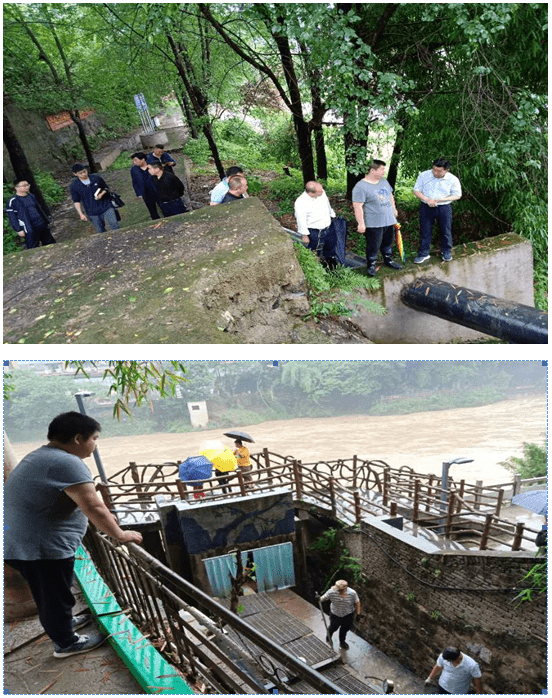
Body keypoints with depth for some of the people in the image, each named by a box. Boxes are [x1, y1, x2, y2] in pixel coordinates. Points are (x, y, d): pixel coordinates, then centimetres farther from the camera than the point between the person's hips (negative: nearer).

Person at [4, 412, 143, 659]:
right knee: (56, 596, 10)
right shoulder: (67, 463, -23)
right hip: (42, 547, -10)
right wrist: (120, 535, -13)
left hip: (22, 543, 10)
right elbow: (93, 508, -26)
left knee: (48, 593, 28)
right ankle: (66, 643, 28)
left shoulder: (40, 456, 12)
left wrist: (102, 517, 26)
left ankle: (60, 623, 47)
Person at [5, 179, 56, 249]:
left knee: (50, 244, 13)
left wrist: (47, 222, 22)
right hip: (29, 230, -6)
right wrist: (19, 230, -12)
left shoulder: (32, 196, 13)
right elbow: (12, 217, -7)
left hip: (42, 226, 6)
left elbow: (40, 209, 22)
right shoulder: (12, 201, -6)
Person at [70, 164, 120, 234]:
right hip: (92, 213, 0)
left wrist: (102, 194, -11)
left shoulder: (96, 178, -2)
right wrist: (81, 214, -3)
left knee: (115, 226, -5)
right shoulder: (74, 186, -4)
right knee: (101, 231, 9)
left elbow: (106, 188, 11)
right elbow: (76, 201, 3)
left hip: (106, 207, 0)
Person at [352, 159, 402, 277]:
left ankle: (388, 260, 39)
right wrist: (361, 223, -24)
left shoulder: (384, 181, 7)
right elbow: (357, 206, -21)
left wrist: (393, 208, 22)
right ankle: (371, 266, 18)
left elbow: (390, 195, 24)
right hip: (373, 224, -7)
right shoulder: (361, 187, -18)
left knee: (388, 243, 20)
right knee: (373, 246, 1)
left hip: (389, 221, 7)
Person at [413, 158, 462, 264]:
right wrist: (427, 200, -19)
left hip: (444, 208, 0)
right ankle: (423, 254, 17)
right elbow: (416, 191, -2)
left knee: (446, 231, 10)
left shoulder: (453, 179, -8)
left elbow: (457, 195, -2)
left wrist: (441, 200, -18)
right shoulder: (424, 175, -7)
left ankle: (446, 252, 29)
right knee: (425, 231, 6)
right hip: (426, 207, 1)